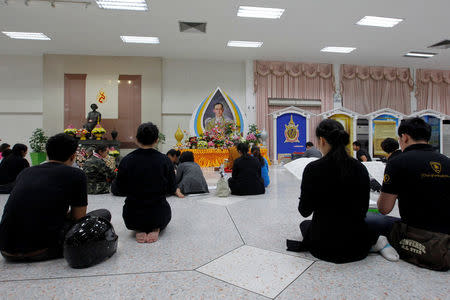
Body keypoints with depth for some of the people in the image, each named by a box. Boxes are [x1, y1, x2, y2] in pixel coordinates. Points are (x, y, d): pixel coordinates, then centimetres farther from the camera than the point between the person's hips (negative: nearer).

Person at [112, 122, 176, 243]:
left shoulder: (126, 161, -13)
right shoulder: (165, 161, -14)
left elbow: (119, 191, -3)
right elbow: (172, 190, -5)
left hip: (133, 217, 1)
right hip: (158, 215, -1)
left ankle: (139, 230, 7)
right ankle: (156, 229, 4)